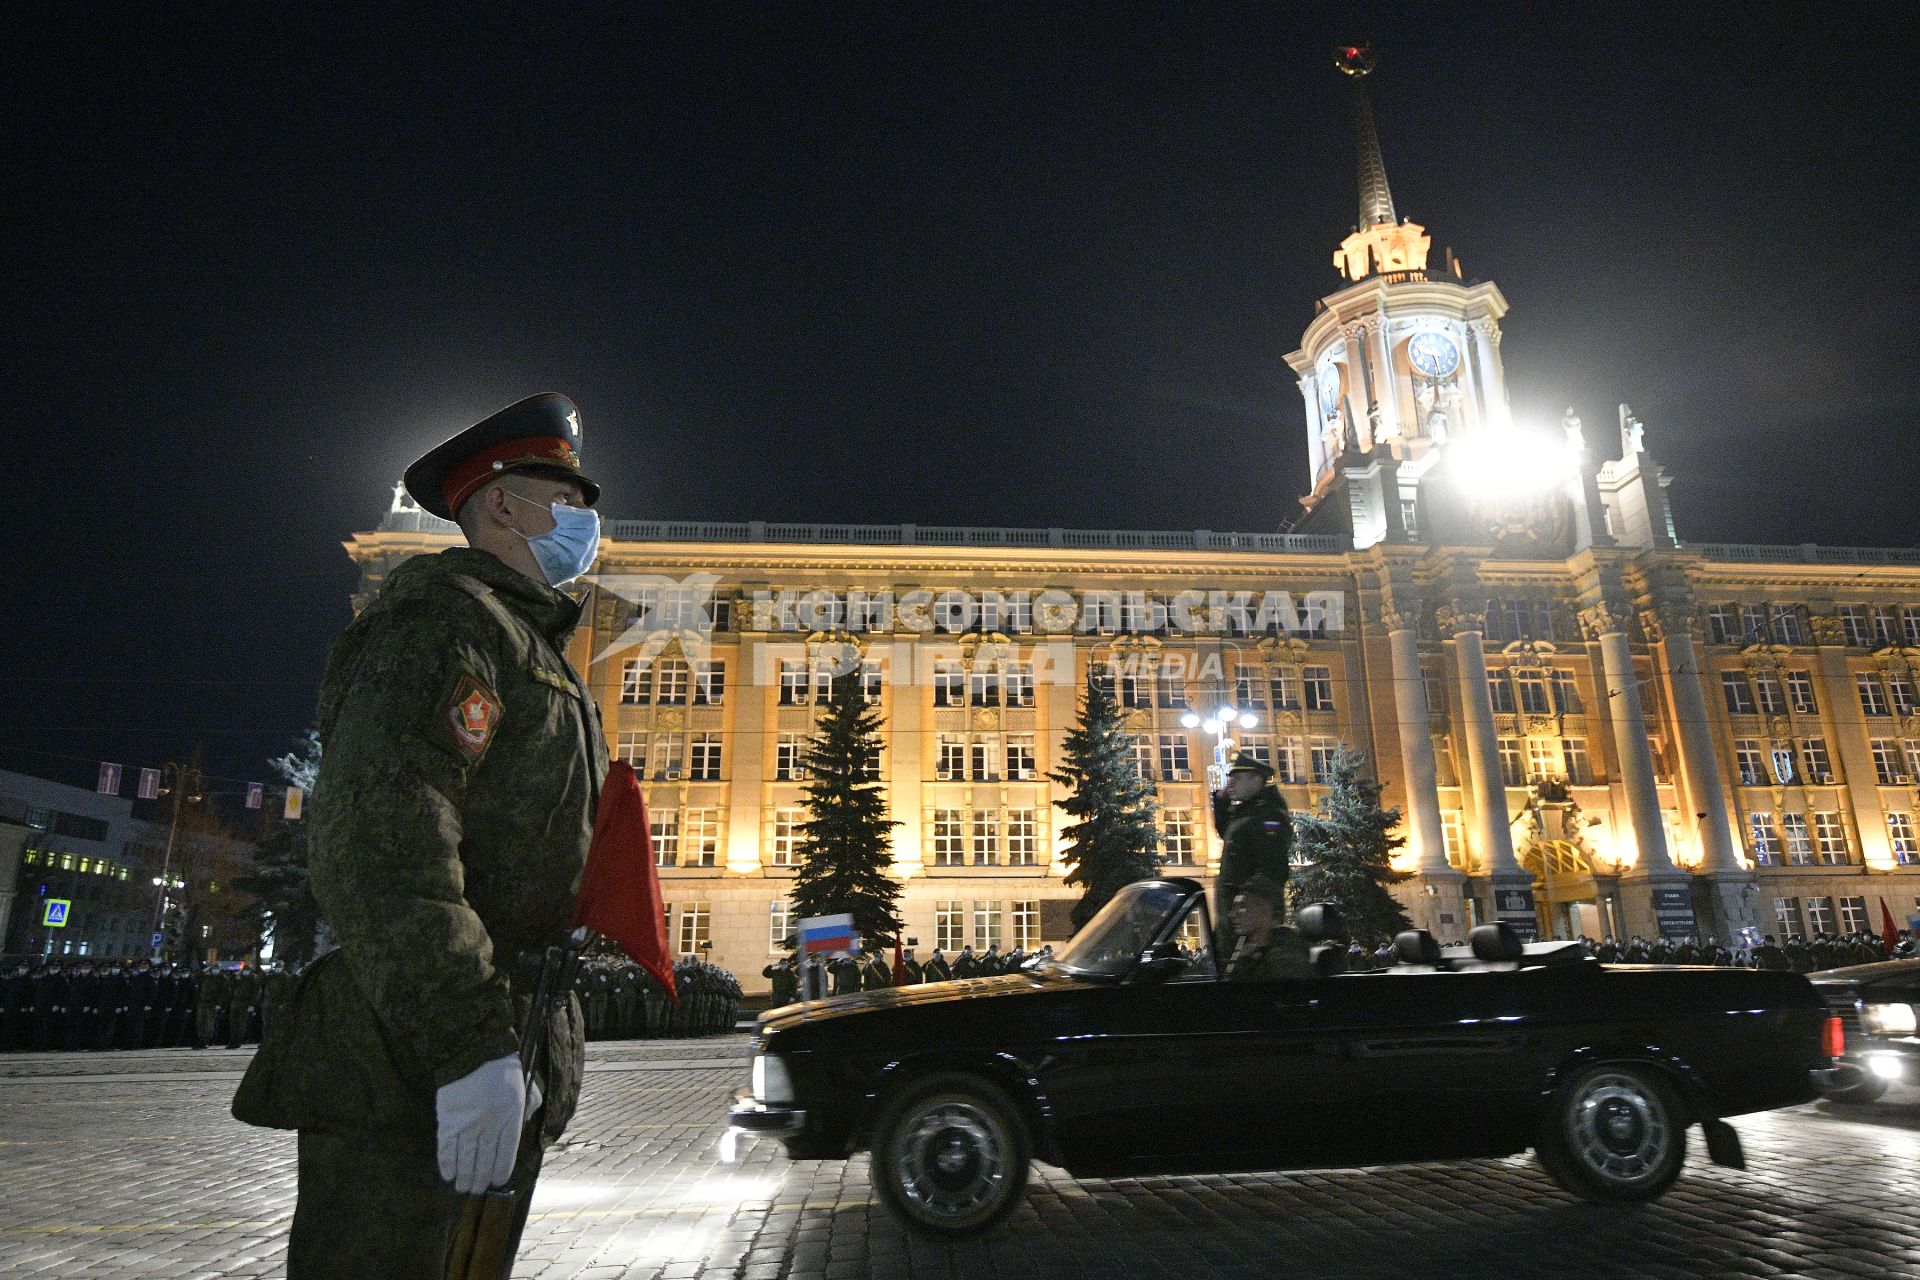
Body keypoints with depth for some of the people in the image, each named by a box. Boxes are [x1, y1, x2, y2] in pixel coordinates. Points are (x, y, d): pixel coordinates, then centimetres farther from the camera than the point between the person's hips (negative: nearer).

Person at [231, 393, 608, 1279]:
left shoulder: (525, 643, 23)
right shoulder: (441, 615, -9)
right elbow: (379, 839, -23)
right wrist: (468, 1046, -27)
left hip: (501, 1064, 10)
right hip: (413, 1072, -10)